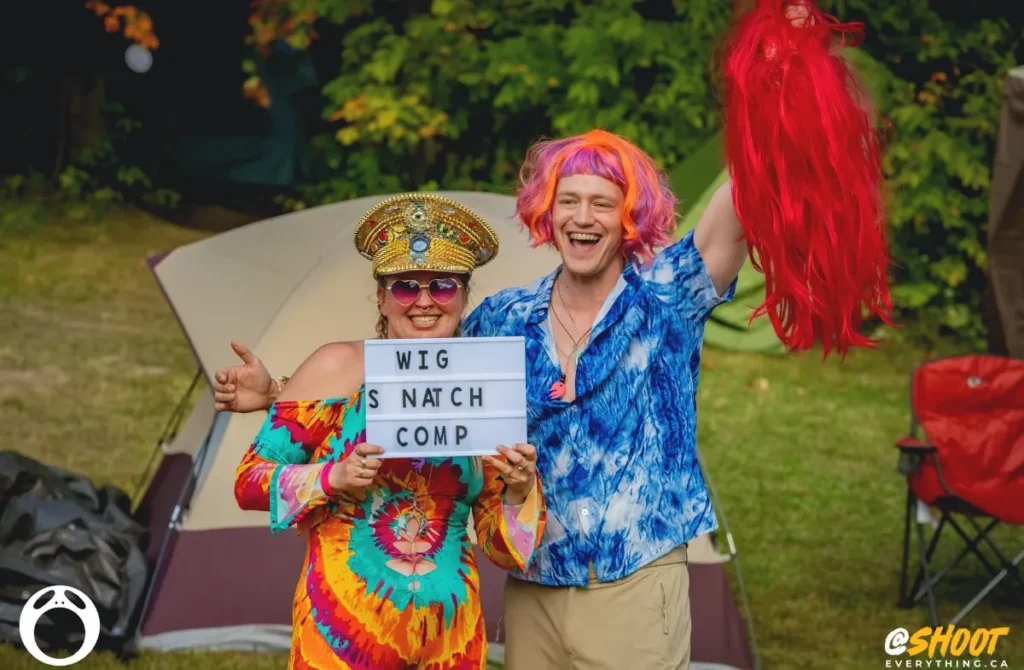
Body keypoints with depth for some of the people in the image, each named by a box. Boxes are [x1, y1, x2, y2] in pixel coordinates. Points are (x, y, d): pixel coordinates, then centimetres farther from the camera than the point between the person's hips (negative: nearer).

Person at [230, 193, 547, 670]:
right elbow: (249, 480, -4)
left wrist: (519, 491, -12)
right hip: (342, 629, -3)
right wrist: (332, 477, -19)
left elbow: (505, 552, 6)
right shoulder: (338, 366, -3)